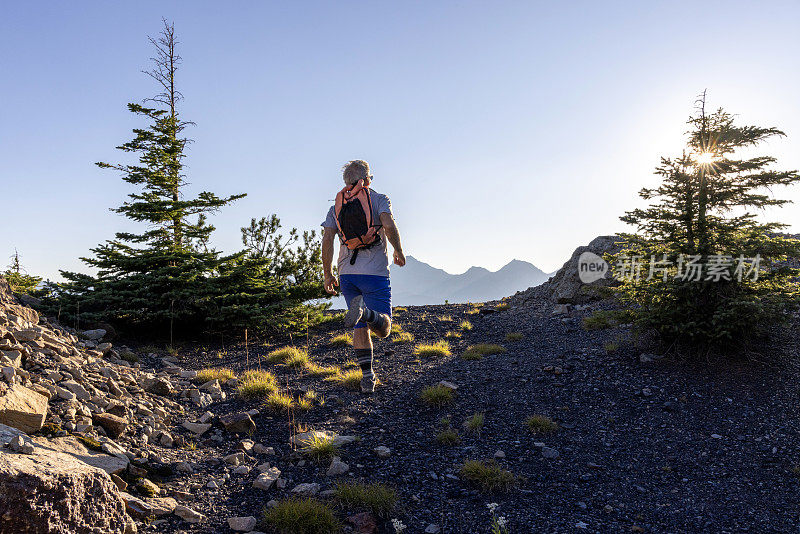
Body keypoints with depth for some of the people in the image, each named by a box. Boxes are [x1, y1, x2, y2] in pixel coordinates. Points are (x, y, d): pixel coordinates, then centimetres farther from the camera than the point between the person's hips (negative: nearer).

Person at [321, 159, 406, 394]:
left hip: (347, 273, 4)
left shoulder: (336, 206, 14)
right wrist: (399, 251, 1)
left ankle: (367, 377, 8)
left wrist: (328, 274, 7)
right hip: (375, 272, -4)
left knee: (360, 328, 13)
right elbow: (389, 226, -14)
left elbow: (327, 239, 2)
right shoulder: (379, 199, 4)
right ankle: (364, 310, -34)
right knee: (383, 328, -3)